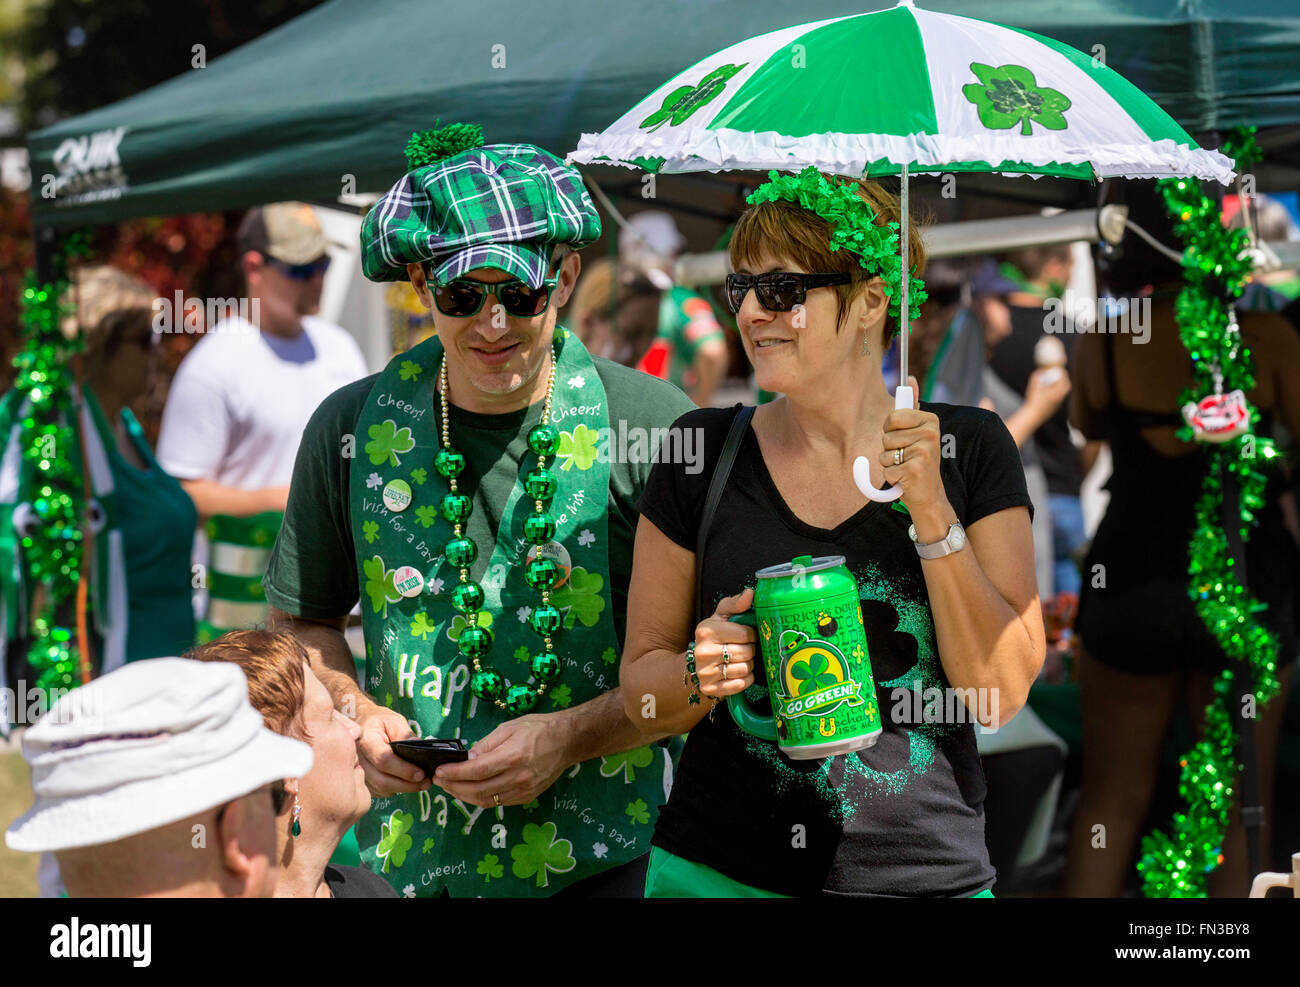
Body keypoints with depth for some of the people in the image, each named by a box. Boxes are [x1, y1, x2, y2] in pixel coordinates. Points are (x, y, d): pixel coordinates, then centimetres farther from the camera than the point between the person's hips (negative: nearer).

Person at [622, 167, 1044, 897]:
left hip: (926, 873, 0)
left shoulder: (969, 447, -2)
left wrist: (931, 510, -16)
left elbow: (1002, 693, -8)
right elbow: (642, 684, 4)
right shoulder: (704, 449, -1)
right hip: (721, 870, 0)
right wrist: (702, 673, -17)